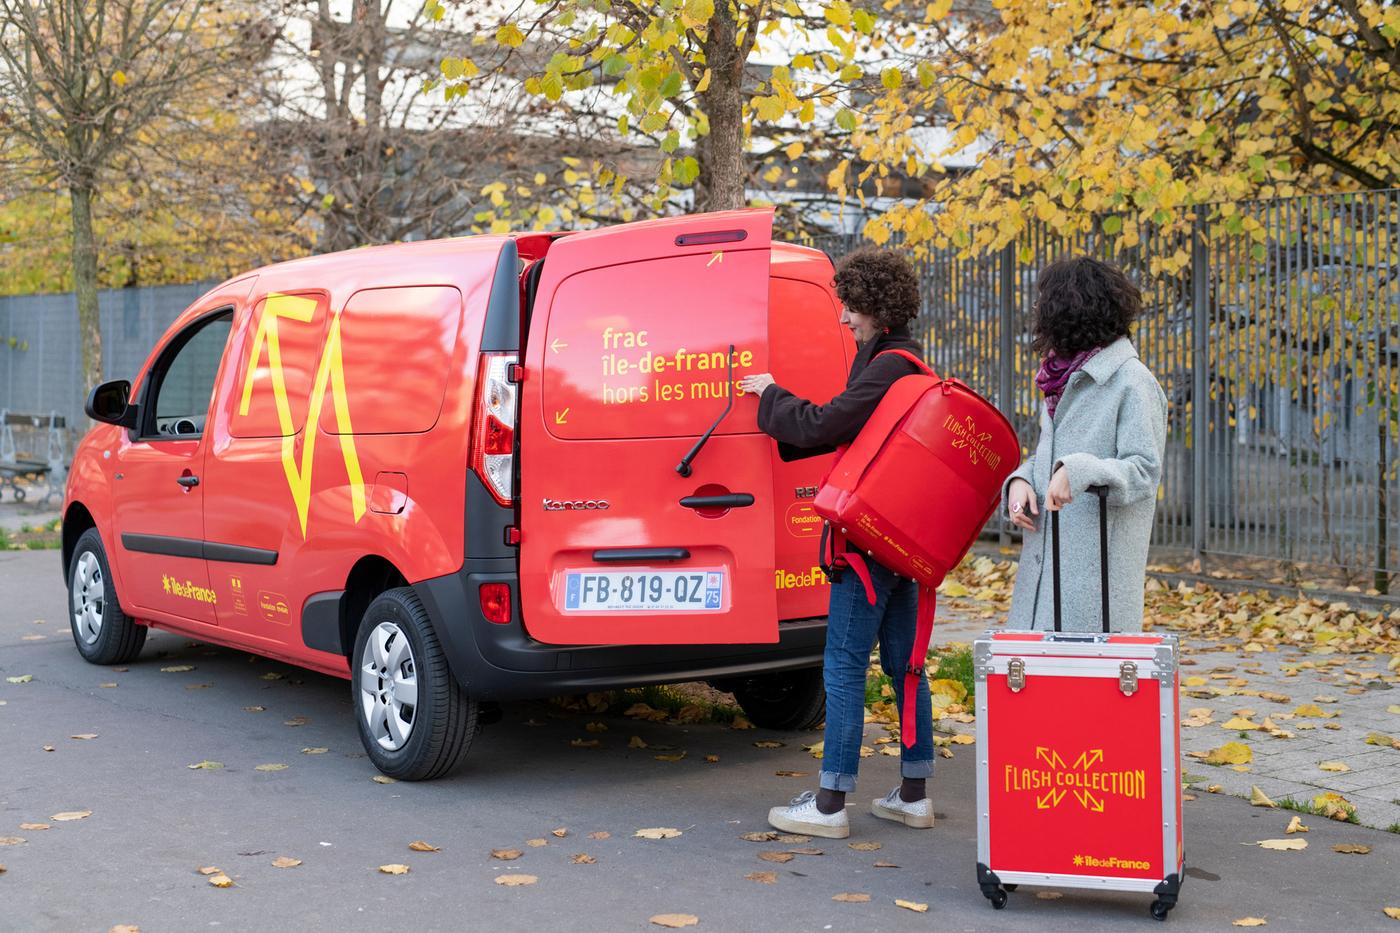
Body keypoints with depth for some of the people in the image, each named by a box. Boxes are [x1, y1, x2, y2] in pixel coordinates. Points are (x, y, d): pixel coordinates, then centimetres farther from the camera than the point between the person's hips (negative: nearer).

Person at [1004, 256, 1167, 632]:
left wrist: (1079, 472, -29)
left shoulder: (1133, 382, -10)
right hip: (1045, 559, 8)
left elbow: (1144, 471, -14)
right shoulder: (1066, 378, 16)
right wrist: (1021, 479, 2)